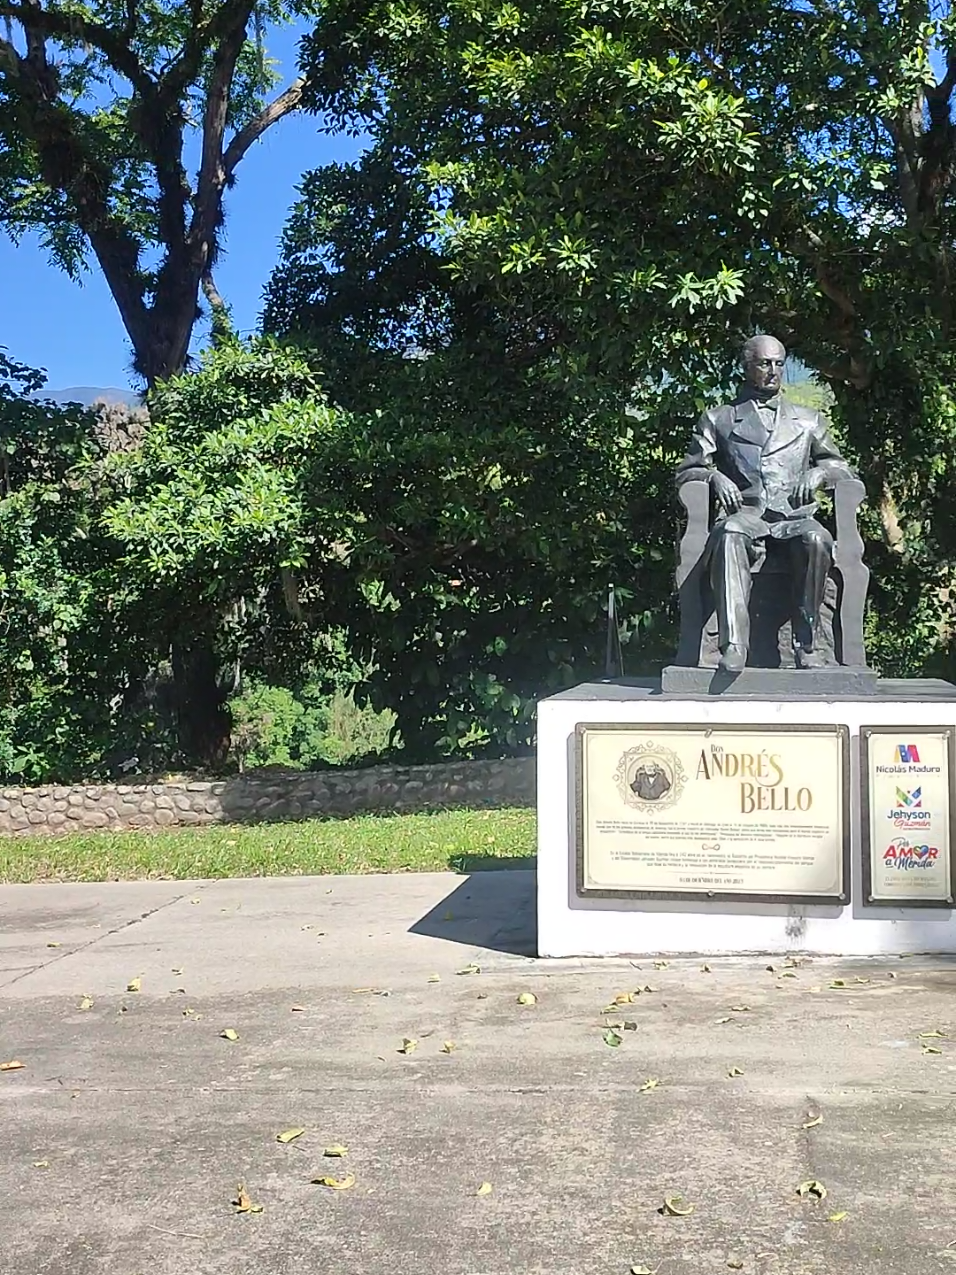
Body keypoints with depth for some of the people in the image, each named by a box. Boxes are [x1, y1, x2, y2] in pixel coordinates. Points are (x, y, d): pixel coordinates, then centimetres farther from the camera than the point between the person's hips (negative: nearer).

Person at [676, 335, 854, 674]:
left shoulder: (808, 421, 29)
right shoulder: (718, 419, 23)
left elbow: (843, 469, 26)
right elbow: (686, 471, 17)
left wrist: (819, 472, 4)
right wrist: (714, 476, -5)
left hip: (794, 515, 2)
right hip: (744, 513, -1)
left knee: (816, 539, -36)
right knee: (729, 536, -39)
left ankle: (805, 643, -30)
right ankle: (733, 644, -48)